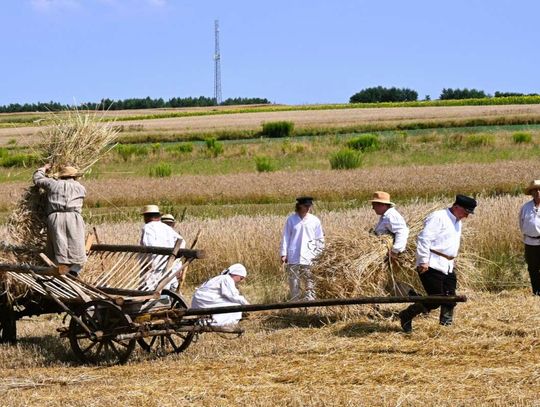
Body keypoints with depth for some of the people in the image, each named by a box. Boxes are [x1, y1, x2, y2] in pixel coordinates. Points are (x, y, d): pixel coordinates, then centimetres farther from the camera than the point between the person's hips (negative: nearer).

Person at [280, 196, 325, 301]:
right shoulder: (291, 219, 2)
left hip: (309, 258, 0)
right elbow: (285, 237, 6)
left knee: (310, 284, -4)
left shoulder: (315, 221, 4)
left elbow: (320, 240, 10)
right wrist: (283, 254, 2)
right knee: (294, 284, 4)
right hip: (293, 257, 0)